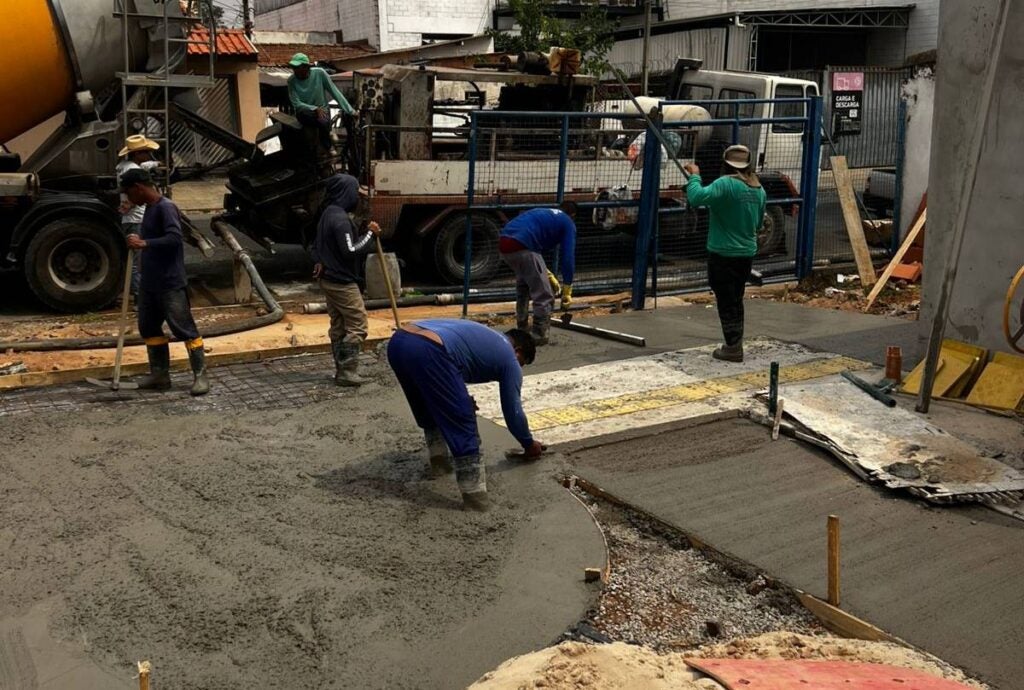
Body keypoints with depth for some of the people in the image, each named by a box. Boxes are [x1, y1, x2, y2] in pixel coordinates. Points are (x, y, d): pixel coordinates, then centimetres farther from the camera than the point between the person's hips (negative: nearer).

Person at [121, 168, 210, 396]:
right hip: (149, 283, 10)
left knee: (185, 329, -6)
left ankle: (201, 375, 0)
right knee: (148, 328, 13)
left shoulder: (165, 207, -16)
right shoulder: (149, 208, 14)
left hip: (170, 284, -10)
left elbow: (175, 237, -29)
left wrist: (144, 243, -32)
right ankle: (160, 374, 21)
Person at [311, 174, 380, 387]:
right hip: (343, 283, -10)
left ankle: (341, 370, 18)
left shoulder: (328, 214, 13)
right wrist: (370, 233, -16)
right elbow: (351, 250, -25)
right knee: (357, 326, -4)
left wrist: (320, 262, 12)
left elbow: (317, 244, 22)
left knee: (338, 327, 13)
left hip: (329, 280, 10)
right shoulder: (340, 219, -20)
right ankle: (347, 372, -4)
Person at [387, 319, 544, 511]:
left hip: (398, 341, 8)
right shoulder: (509, 358, 17)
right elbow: (512, 411, 21)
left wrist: (461, 400, 45)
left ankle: (438, 461, 38)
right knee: (462, 422, 3)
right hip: (428, 352, -8)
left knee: (429, 409, 29)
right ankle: (474, 493, 3)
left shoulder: (485, 337, 37)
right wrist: (529, 444, 36)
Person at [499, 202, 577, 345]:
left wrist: (547, 275, 39)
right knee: (544, 295, 6)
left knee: (523, 288, 30)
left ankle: (522, 331, 37)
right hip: (522, 246, -8)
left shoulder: (543, 214, 34)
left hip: (504, 242, 8)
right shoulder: (568, 223, 14)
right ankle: (538, 336, 11)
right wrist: (567, 292, 12)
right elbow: (568, 257, 7)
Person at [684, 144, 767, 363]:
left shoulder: (726, 184, -18)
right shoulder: (759, 189, 5)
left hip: (723, 254, -7)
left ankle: (733, 348, 3)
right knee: (736, 300, 18)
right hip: (747, 253, 7)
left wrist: (694, 176, -15)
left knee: (726, 302, 1)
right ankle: (736, 345, 26)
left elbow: (696, 198, -30)